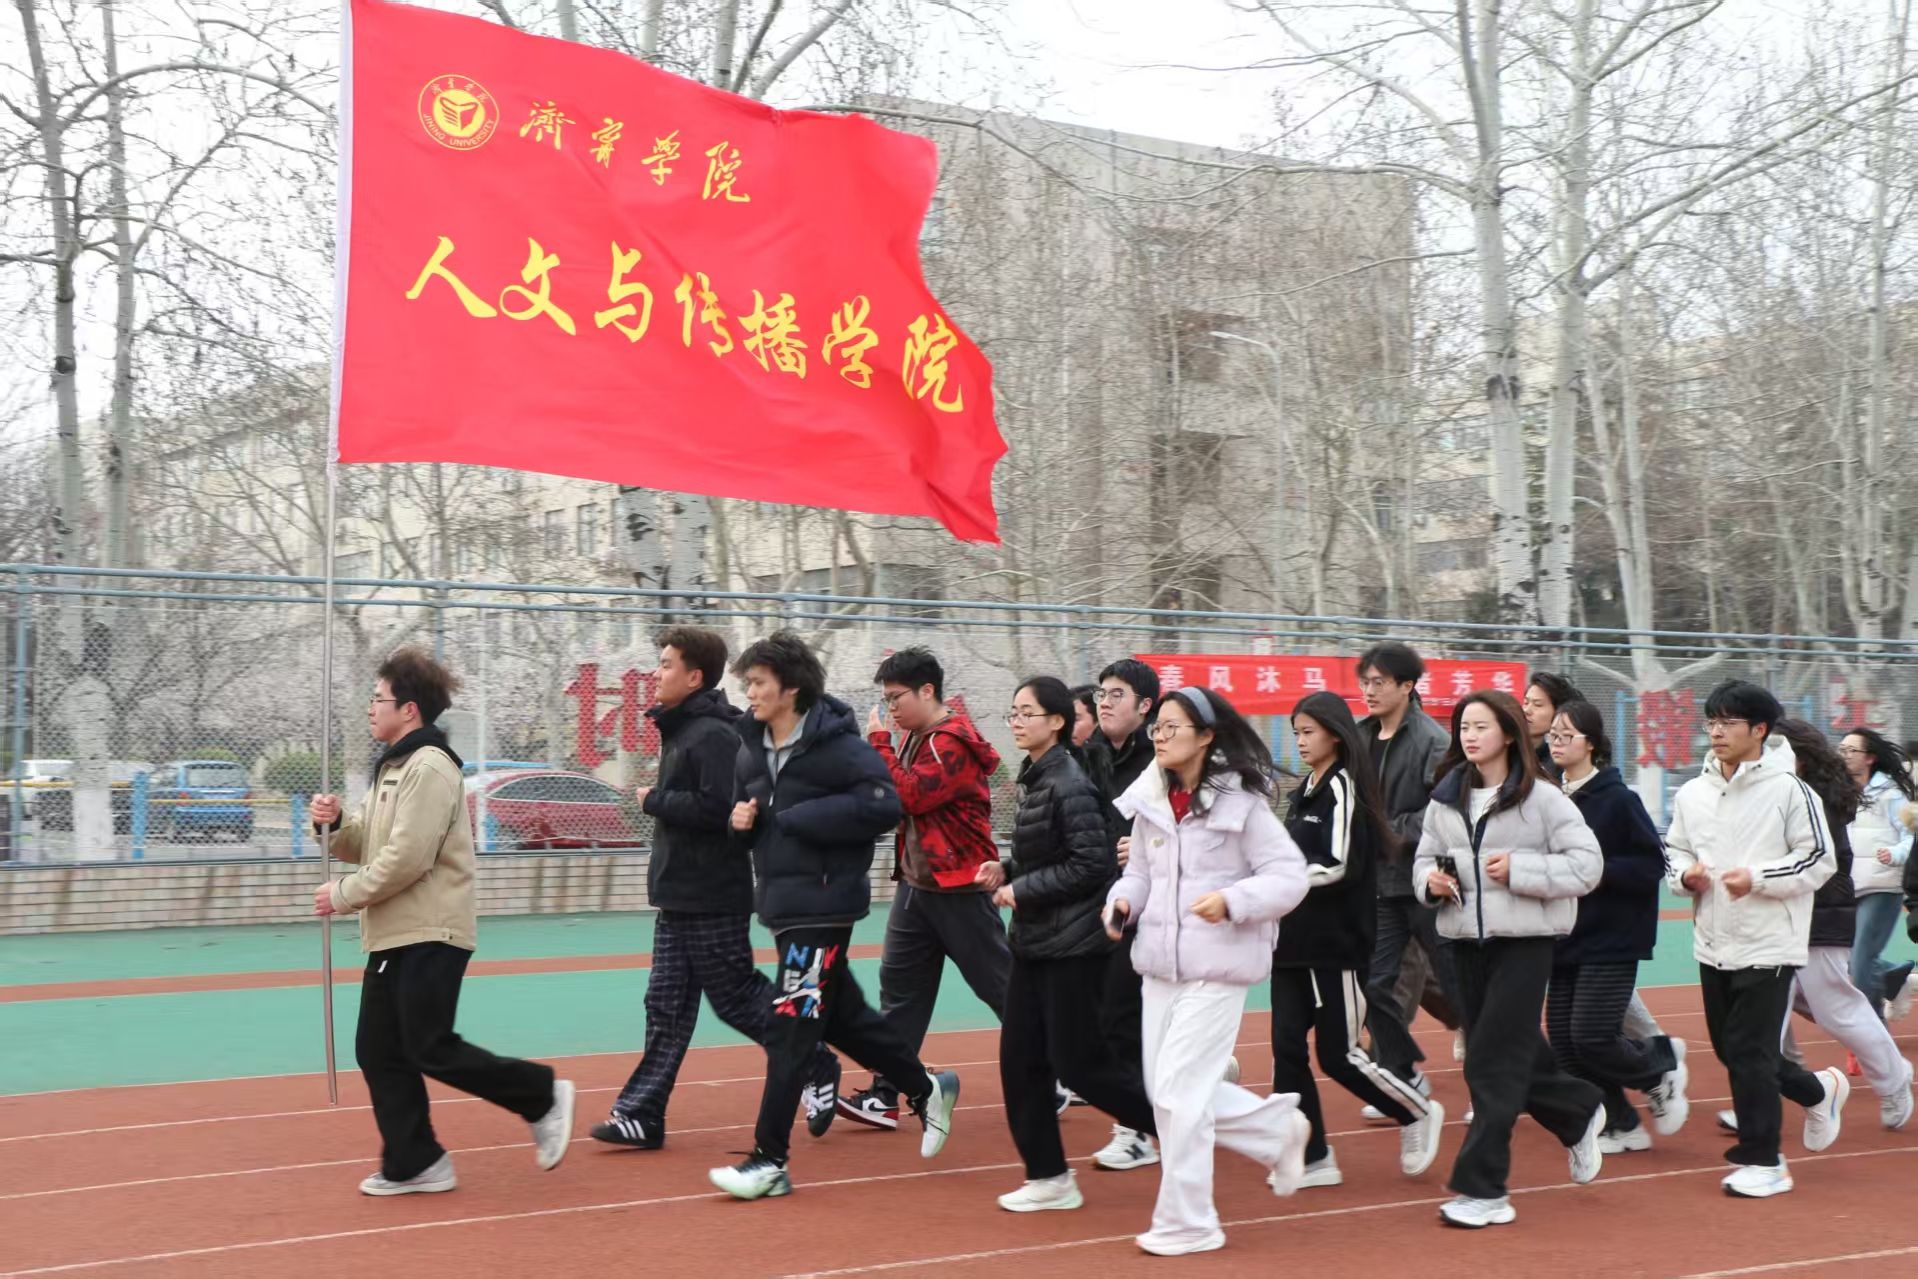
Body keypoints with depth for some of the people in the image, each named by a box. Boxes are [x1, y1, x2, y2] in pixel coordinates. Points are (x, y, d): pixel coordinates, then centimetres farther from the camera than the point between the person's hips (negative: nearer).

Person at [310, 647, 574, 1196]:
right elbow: (368, 846, 19)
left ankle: (543, 1096, 6)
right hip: (393, 936, 10)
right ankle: (413, 1163, 15)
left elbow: (406, 858, -23)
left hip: (428, 936, -10)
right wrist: (335, 823, -1)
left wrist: (343, 894, -14)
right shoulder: (392, 766, 17)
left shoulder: (429, 767, -16)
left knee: (431, 1050, -8)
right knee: (378, 1052, 8)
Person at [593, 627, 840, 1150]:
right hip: (678, 896, 10)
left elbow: (718, 807, -27)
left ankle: (815, 1067, 20)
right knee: (666, 1007, 8)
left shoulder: (713, 734, -17)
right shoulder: (680, 730, 13)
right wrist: (660, 801, 4)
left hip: (712, 900, -10)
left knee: (738, 997, 1)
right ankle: (641, 1114, 9)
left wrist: (654, 800, -16)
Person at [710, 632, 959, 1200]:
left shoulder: (834, 743, -15)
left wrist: (798, 817, -20)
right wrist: (741, 820, -4)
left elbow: (883, 806, -23)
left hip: (823, 903, -8)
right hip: (779, 900, 9)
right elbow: (746, 814, 20)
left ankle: (769, 1160, -2)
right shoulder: (752, 747, 8)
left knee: (791, 1027, -8)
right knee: (841, 1015, 18)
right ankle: (927, 1089, 38)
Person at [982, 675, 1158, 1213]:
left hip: (1073, 944, -9)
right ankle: (1048, 1178, 16)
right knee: (1020, 1060, 7)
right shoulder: (1032, 779, 10)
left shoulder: (1068, 784, -16)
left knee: (1078, 1062, -4)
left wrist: (1022, 890, -16)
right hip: (1034, 941, 9)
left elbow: (1092, 862, -21)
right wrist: (1006, 871, 3)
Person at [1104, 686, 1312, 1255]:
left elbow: (1289, 876, -11)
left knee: (1179, 1092, -7)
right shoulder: (1149, 802, 6)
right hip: (1160, 962, 7)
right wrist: (1123, 900, -6)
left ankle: (1186, 1222, 8)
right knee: (1165, 1090, 11)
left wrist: (1232, 901, -24)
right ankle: (1279, 1128, 32)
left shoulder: (1240, 802, -10)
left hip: (1218, 966, -7)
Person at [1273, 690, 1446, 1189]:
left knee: (1339, 1055, -1)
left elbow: (1340, 867, -20)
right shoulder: (1304, 793, 14)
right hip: (1295, 941, 8)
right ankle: (1311, 1158, 10)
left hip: (1335, 943, -8)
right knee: (1287, 1046, 2)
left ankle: (1418, 1115, 22)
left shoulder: (1343, 788, -11)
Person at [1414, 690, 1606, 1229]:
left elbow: (1587, 863, -10)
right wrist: (1431, 880, -7)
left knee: (1494, 1062, -8)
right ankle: (1578, 1113, 43)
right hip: (1467, 938, 6)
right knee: (1514, 1052, 15)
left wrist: (1519, 871, -19)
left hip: (1524, 941, -6)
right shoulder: (1446, 799, 6)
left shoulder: (1541, 799, -8)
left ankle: (1483, 1189, -3)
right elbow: (1425, 858, 15)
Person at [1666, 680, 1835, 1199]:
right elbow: (1674, 850, 16)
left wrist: (1758, 878, -19)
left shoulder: (1788, 789, -11)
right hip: (1713, 942, 7)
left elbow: (1819, 860, -10)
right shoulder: (1693, 793, 6)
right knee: (1729, 1049, 15)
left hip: (1767, 943, -7)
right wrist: (1686, 873, -6)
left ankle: (1762, 1161, 2)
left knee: (1750, 1051, -8)